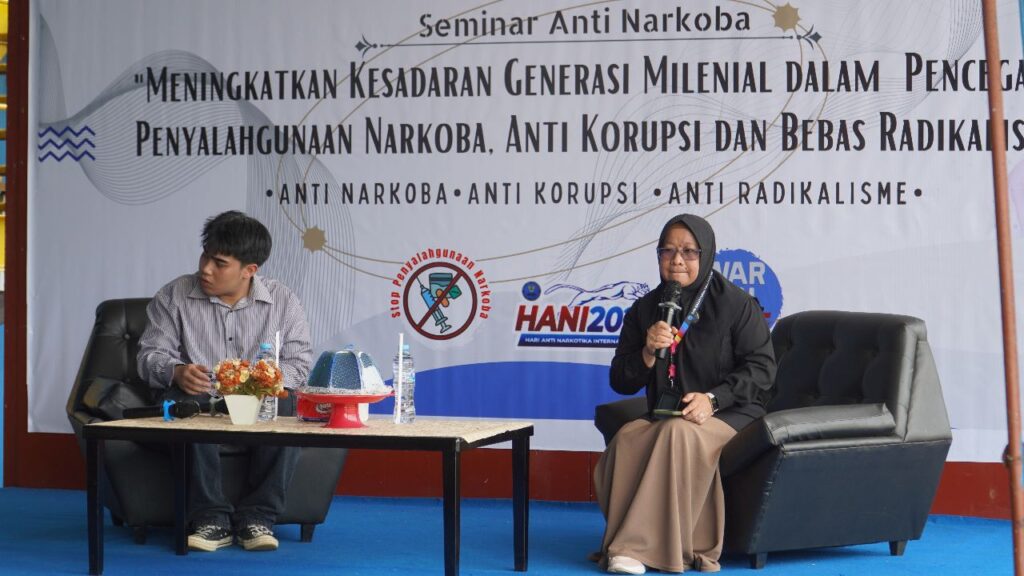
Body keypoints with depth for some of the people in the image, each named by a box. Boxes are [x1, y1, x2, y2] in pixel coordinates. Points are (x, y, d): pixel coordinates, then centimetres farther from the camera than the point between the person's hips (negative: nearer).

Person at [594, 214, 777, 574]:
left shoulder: (735, 303, -1)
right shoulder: (645, 309, 10)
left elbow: (762, 368, -5)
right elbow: (621, 382, 10)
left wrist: (713, 399, -19)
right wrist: (649, 351, -11)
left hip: (729, 414, -3)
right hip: (663, 417, 4)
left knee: (679, 433, -36)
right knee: (627, 437, -30)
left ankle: (635, 545, -31)